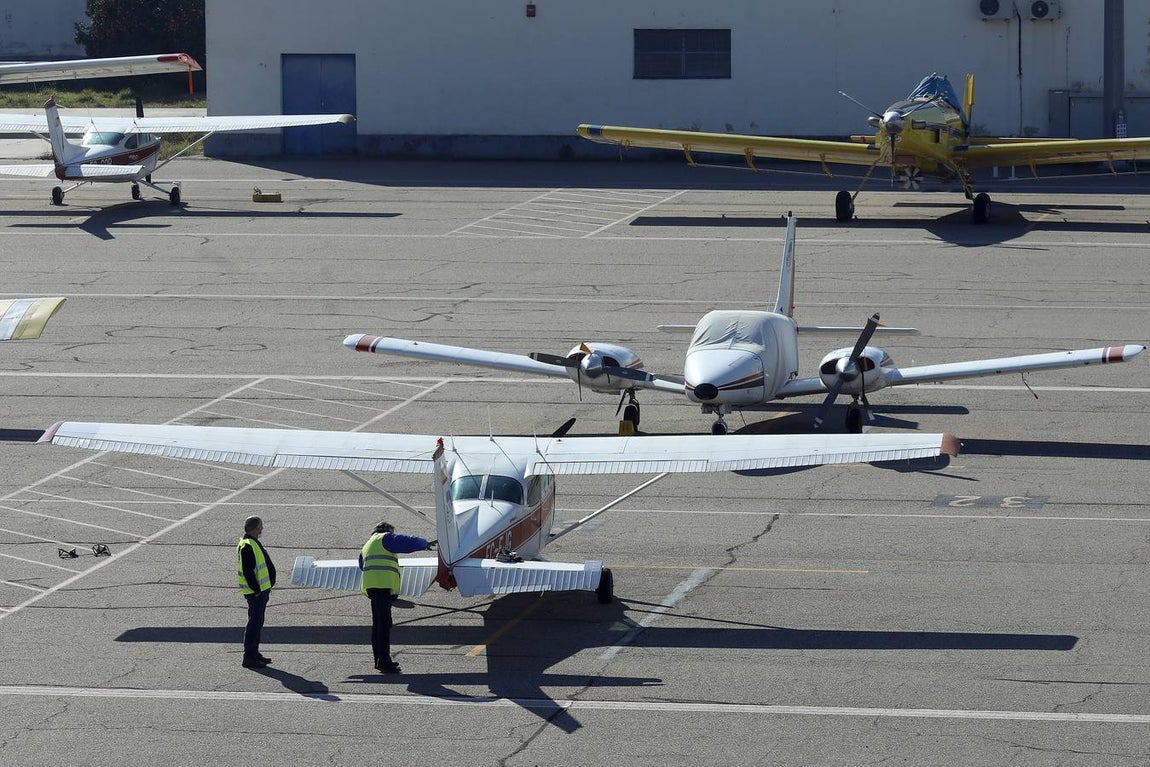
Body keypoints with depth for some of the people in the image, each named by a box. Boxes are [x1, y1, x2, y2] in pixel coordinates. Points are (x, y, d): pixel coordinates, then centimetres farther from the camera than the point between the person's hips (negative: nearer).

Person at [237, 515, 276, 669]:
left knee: (257, 622, 17)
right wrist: (257, 590, -21)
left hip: (261, 590, 11)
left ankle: (254, 653, 25)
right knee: (254, 623, -7)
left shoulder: (254, 543, 14)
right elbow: (248, 571, -23)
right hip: (255, 592, -11)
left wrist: (266, 588, 21)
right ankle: (249, 657, -5)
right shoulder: (247, 546, -19)